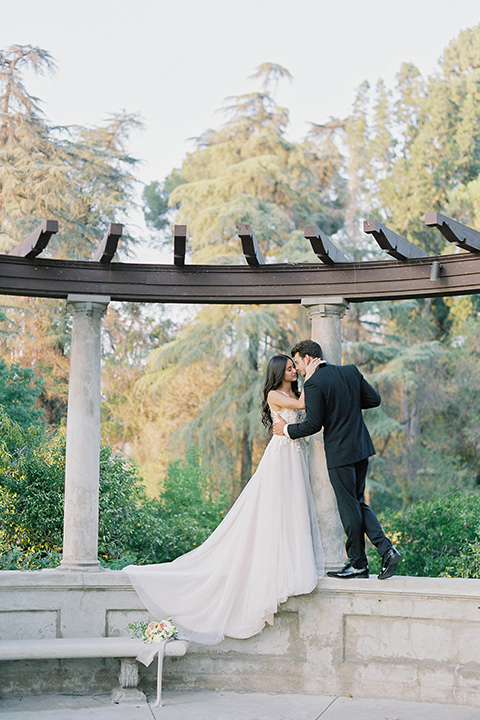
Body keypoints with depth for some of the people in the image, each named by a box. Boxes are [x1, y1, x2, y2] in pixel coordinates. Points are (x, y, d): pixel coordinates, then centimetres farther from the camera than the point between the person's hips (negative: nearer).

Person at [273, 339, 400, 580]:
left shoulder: (313, 384, -15)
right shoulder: (351, 371, 7)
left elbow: (313, 424, -16)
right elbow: (374, 399, 9)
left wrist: (287, 430, 0)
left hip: (340, 452, -7)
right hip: (361, 446, 8)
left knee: (349, 508, 3)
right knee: (358, 503, 16)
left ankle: (358, 564, 13)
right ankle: (386, 550, 3)